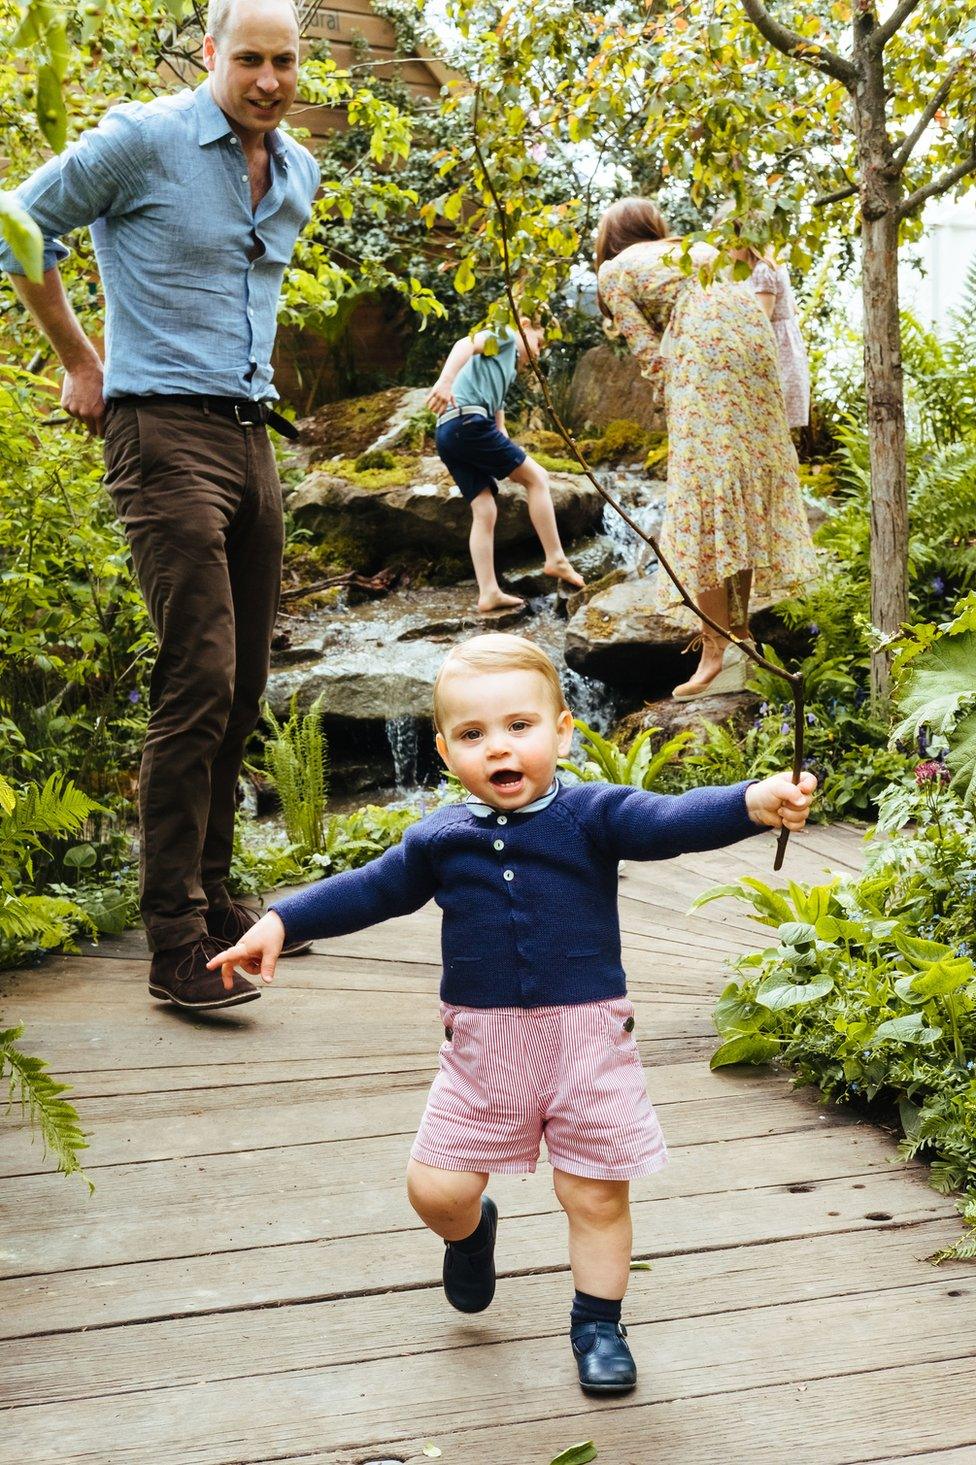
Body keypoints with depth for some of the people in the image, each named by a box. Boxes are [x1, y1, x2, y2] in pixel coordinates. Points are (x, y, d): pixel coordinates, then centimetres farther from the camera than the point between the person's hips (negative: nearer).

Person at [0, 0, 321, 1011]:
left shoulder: (298, 175, 17)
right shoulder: (143, 140, -4)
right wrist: (81, 363, 6)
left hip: (252, 435, 8)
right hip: (165, 433, -7)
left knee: (242, 686, 8)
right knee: (198, 680, -16)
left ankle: (210, 896, 21)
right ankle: (176, 944, -12)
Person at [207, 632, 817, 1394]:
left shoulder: (593, 816, -8)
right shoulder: (438, 838, 2)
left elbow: (670, 821, -23)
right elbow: (371, 891, 15)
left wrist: (753, 802, -42)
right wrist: (280, 923, 10)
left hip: (587, 1033, -2)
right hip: (482, 1044, 3)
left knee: (596, 1192, 8)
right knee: (436, 1188, 4)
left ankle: (599, 1323, 31)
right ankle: (471, 1231, 40)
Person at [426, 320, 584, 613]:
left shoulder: (506, 371, 36)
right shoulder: (504, 335, 10)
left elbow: (498, 426, 35)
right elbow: (465, 345, -12)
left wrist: (519, 464, 32)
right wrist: (445, 380, -29)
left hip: (448, 435, 9)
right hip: (468, 421, -9)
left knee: (485, 512, 4)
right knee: (537, 477, -2)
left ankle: (489, 593, 0)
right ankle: (556, 559, 0)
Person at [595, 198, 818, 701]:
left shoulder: (613, 271, 18)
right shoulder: (698, 249, 33)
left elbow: (649, 352, 4)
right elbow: (759, 301, 21)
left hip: (703, 350, -6)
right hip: (755, 342, 6)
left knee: (703, 493, -8)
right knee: (745, 490, 11)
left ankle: (718, 651, -14)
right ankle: (739, 632, 14)